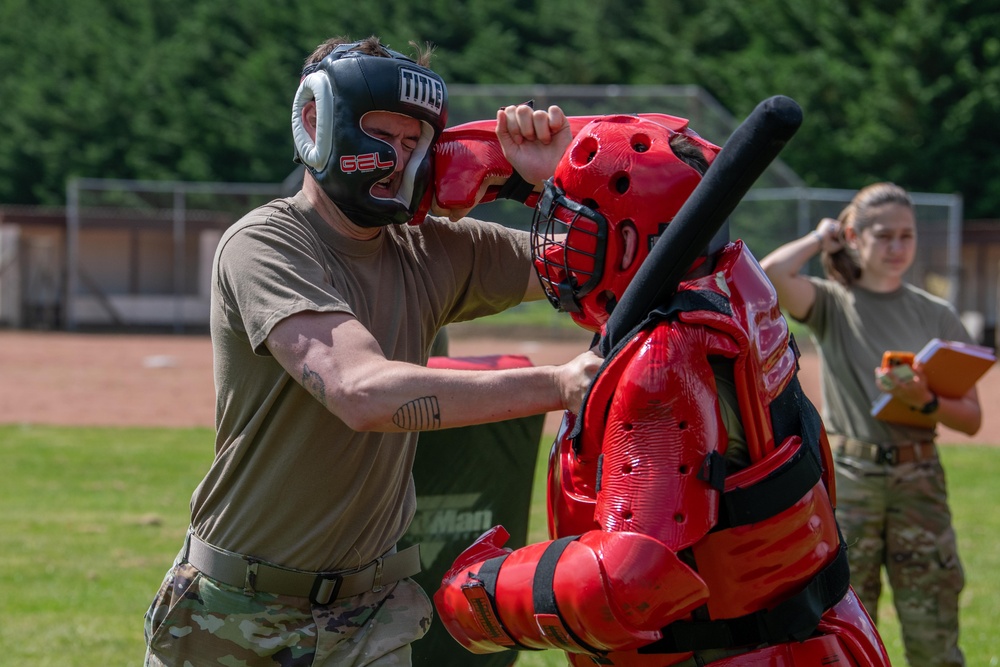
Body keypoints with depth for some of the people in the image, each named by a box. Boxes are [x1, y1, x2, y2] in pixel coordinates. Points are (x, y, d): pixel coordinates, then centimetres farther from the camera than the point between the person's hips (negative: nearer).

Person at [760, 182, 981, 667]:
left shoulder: (937, 316, 9)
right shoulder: (832, 304, 4)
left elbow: (972, 418, 5)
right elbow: (771, 273, -19)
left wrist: (926, 402, -15)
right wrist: (821, 238, -1)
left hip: (919, 480, 1)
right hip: (847, 476, -1)